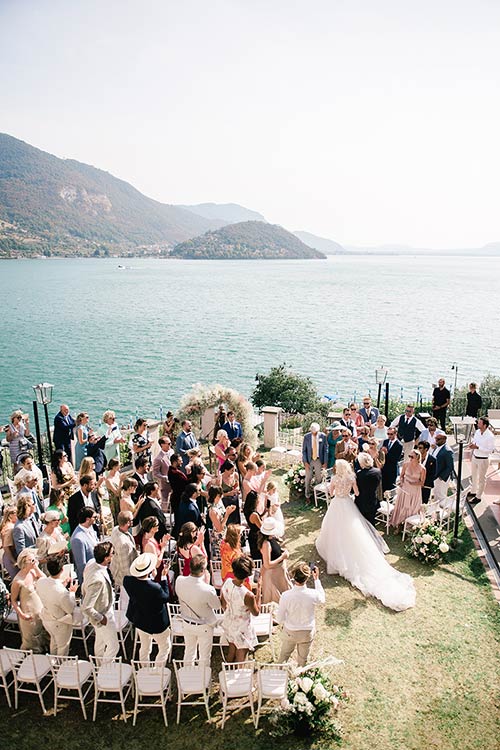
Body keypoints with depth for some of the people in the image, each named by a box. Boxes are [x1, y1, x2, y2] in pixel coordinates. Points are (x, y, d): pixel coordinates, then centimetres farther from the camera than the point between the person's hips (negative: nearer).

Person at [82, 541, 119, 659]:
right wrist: (101, 619, -21)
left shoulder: (92, 563, -16)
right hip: (104, 615, -9)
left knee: (100, 641, 31)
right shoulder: (98, 580, -42)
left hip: (104, 610, 9)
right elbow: (86, 609, -36)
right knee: (114, 646, 12)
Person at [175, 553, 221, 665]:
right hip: (204, 626, -4)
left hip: (187, 624, 5)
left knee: (189, 652, 27)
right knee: (204, 656, 19)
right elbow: (217, 606, -16)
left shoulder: (179, 581, -24)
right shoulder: (207, 590, -36)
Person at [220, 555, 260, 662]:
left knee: (232, 648, 31)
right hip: (242, 628, -6)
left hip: (228, 622, 6)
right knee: (241, 655, 20)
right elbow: (256, 612, -17)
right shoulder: (248, 596, -38)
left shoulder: (226, 582, -22)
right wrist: (259, 591, -16)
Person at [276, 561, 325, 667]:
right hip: (307, 633, 0)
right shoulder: (313, 594, -28)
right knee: (302, 660, 26)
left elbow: (279, 618, -16)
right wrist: (316, 579, -1)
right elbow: (322, 599, -1)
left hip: (290, 632, 0)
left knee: (284, 655, 28)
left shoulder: (286, 595, -30)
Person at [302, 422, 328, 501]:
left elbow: (325, 449, -1)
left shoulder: (323, 436, -8)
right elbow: (304, 450, -2)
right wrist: (305, 462, -8)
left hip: (319, 460, 0)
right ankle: (307, 495, 20)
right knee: (308, 478, 6)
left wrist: (325, 462, -3)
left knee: (319, 478, 8)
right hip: (309, 460, 0)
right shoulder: (306, 436, -9)